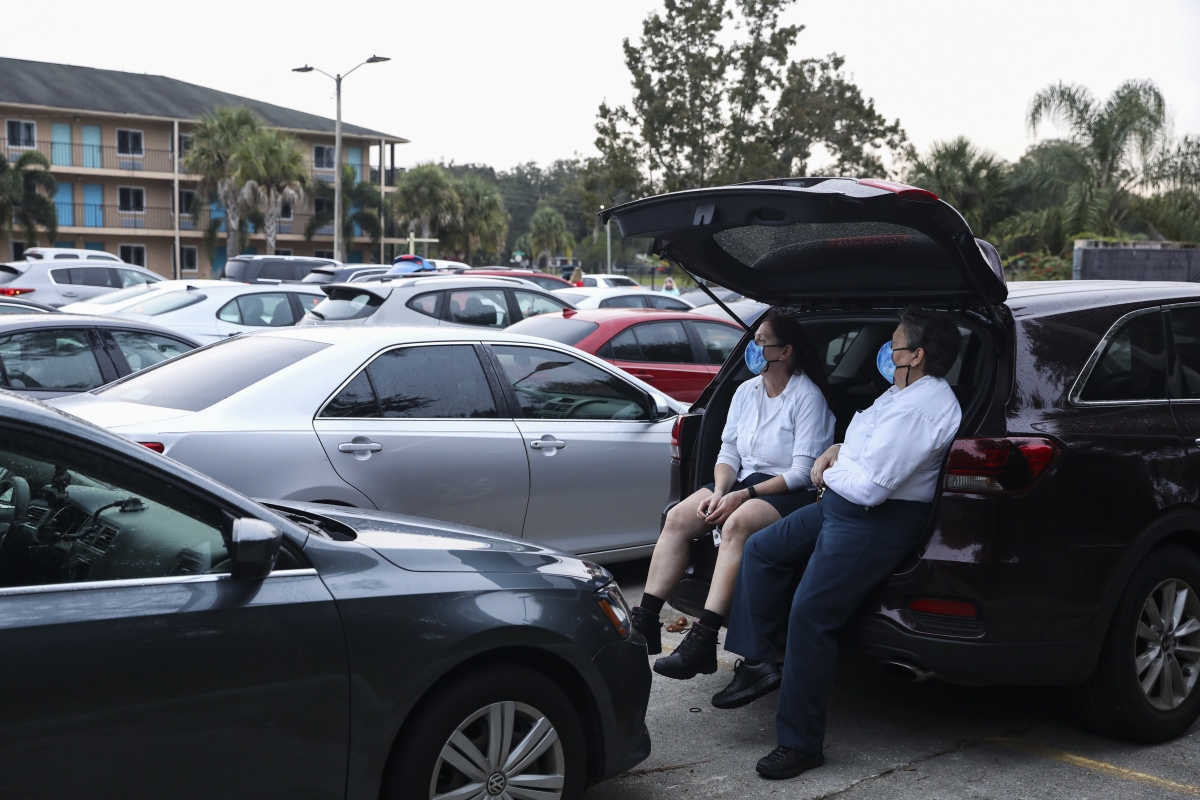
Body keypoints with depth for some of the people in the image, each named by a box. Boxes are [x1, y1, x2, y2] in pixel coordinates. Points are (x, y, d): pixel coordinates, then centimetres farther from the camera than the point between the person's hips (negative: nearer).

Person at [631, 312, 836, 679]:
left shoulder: (807, 397, -10)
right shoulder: (746, 391, 10)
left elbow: (802, 472, -15)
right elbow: (728, 452, 11)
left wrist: (744, 495, -21)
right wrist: (719, 492, -10)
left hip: (792, 493, -7)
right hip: (744, 481, 7)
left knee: (736, 525, -36)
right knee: (678, 518, -14)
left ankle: (702, 641, -39)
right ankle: (646, 621, -14)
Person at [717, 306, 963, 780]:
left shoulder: (919, 407, -24)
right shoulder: (905, 391, 11)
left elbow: (870, 487, -28)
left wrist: (829, 474, -9)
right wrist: (837, 451, 6)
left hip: (876, 523, -11)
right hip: (841, 507, 12)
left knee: (809, 615, -12)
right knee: (761, 550, 14)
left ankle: (800, 743, 0)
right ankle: (758, 664, 18)